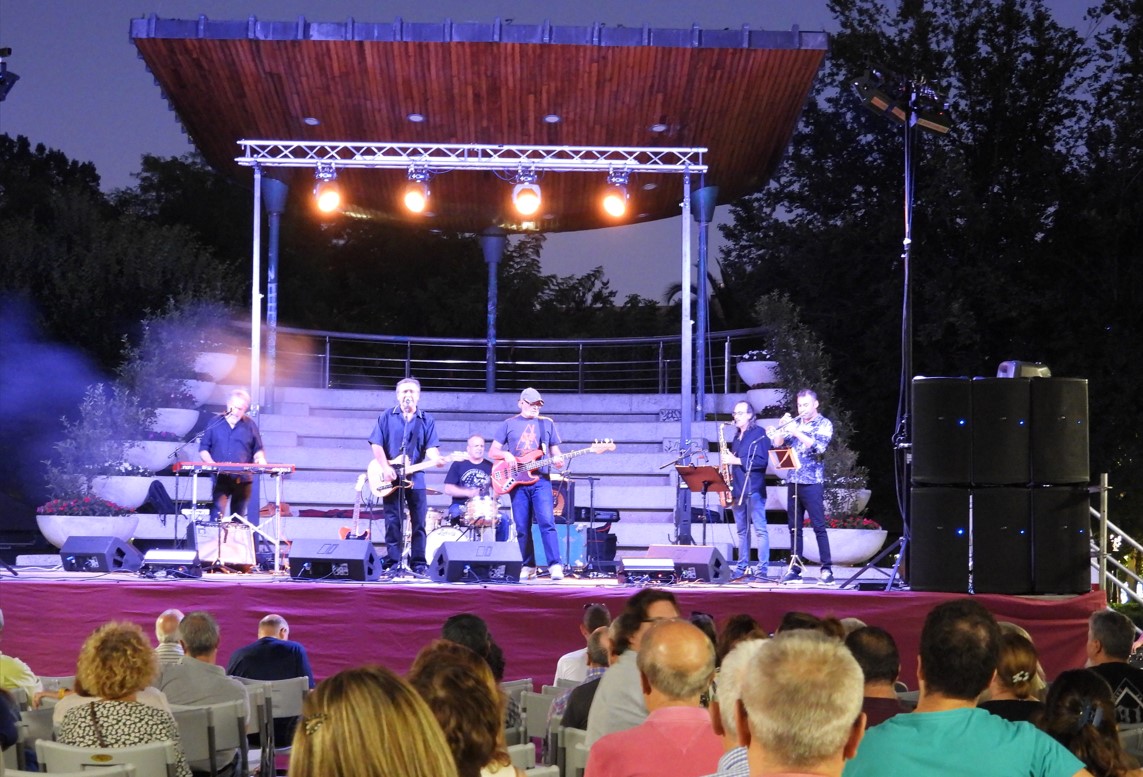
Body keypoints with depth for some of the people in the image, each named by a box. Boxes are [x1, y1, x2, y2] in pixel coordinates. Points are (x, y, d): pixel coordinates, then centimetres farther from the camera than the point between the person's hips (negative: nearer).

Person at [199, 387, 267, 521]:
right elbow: (203, 449, 8)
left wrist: (260, 458, -10)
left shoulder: (250, 425, 8)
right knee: (217, 514, -15)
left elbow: (258, 449, 13)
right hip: (221, 479, -1)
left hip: (243, 480, 1)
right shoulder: (215, 423, 6)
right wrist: (211, 463, -11)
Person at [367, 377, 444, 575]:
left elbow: (431, 448, 0)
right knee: (393, 522, -1)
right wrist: (386, 468, -12)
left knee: (419, 522, 0)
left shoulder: (427, 421, 10)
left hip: (415, 477, 1)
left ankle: (419, 564, 5)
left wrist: (436, 459, -22)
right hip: (391, 477, -1)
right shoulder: (386, 417, 6)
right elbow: (376, 445, 0)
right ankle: (393, 563, 3)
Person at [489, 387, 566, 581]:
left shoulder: (547, 423, 12)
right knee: (522, 527, 2)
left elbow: (555, 450, 14)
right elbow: (493, 452, 10)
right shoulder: (509, 424, 10)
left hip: (541, 480, -1)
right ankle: (528, 566, 10)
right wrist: (506, 455, -11)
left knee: (547, 522, -14)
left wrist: (557, 460, -8)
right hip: (517, 481, 1)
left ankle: (555, 565, -17)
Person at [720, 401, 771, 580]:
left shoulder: (759, 434, -4)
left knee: (760, 529, -7)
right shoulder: (737, 436, 19)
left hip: (754, 488, -8)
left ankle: (762, 569, -9)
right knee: (742, 530, 10)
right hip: (737, 488, 8)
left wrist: (736, 461, -15)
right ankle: (742, 567, 13)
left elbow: (761, 461, -14)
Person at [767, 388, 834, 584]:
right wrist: (780, 430, -7)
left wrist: (796, 432, -17)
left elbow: (818, 446, -14)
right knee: (794, 528, 5)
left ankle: (827, 569, -6)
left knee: (819, 526, -7)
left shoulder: (824, 424, 2)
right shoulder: (795, 423, 15)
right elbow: (778, 445, 10)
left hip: (812, 482, -5)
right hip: (793, 481, 5)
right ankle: (794, 569, 8)